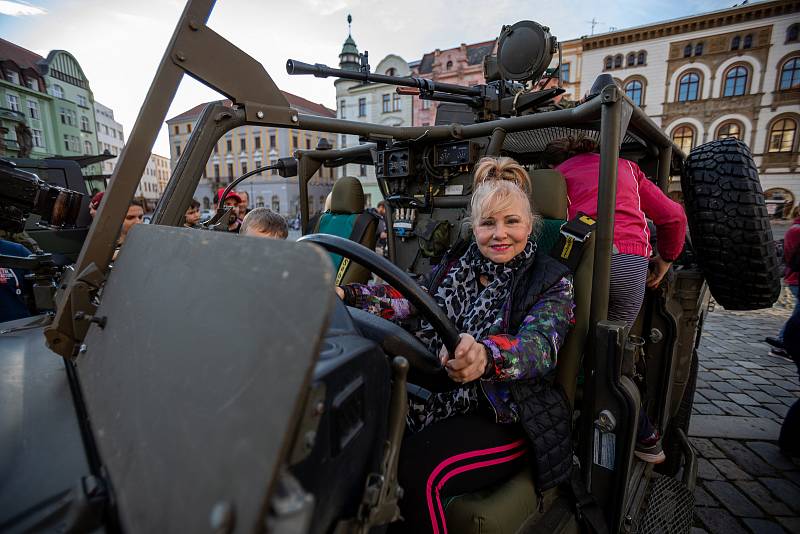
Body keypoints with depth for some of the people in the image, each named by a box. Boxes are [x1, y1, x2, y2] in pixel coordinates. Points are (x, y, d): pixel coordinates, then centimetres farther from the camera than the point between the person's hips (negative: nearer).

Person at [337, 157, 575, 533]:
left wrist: (485, 356, -47)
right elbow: (407, 297, -5)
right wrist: (344, 296, -21)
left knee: (417, 470, -27)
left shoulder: (552, 282, -6)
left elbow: (539, 346, -25)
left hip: (504, 419, -4)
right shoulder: (457, 267, 7)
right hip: (443, 399, 5)